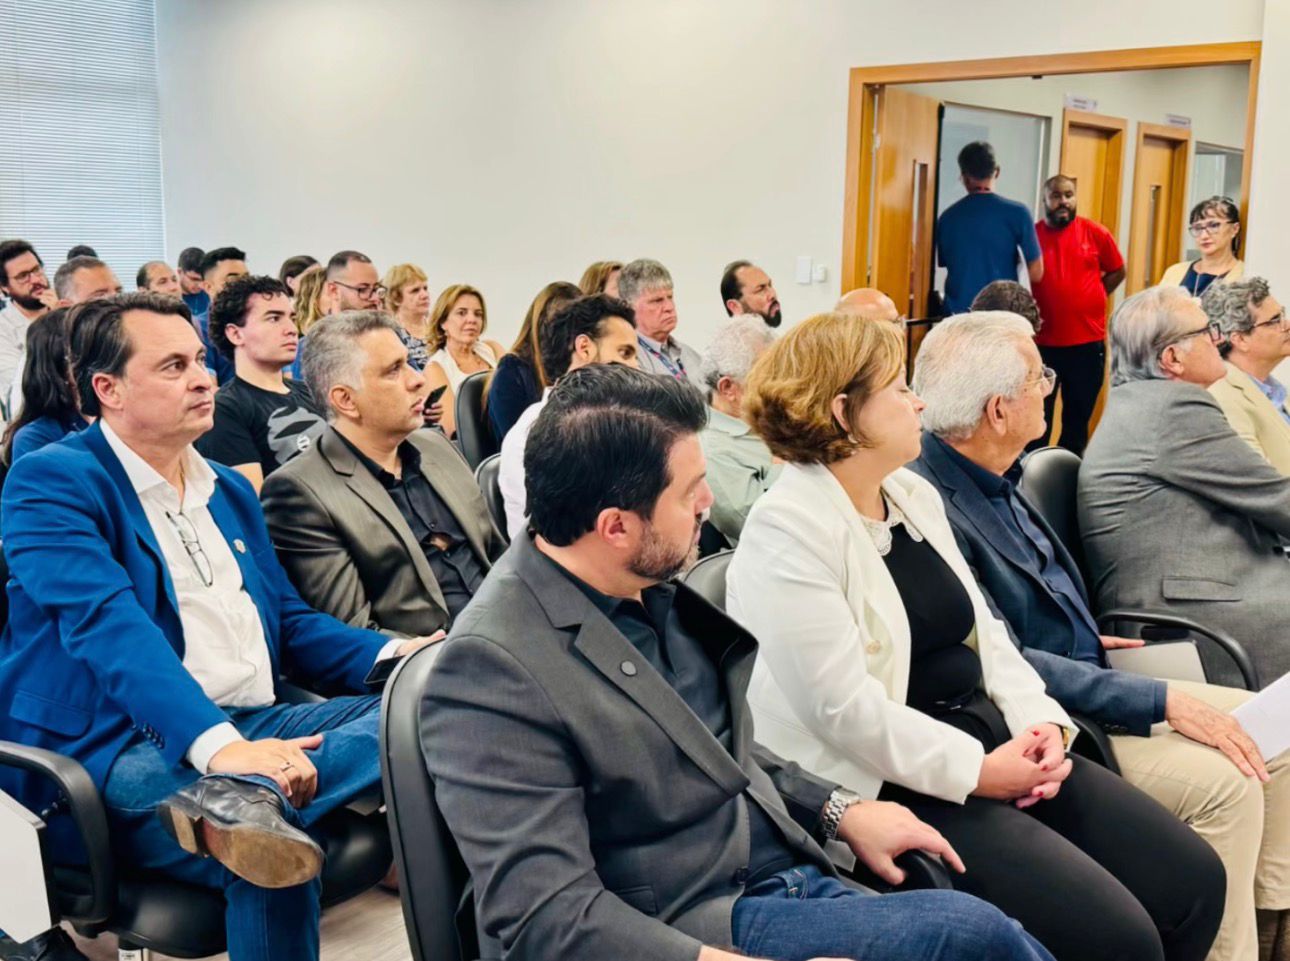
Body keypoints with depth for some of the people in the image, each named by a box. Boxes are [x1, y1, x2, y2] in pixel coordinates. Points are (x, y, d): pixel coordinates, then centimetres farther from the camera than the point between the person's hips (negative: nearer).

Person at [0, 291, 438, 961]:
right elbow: (109, 626, -20)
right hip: (119, 747, -9)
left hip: (253, 725, 9)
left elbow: (286, 619, 22)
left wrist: (395, 655, 1)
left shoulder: (229, 489, 20)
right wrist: (218, 745, -35)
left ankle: (245, 796, -40)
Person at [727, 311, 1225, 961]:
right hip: (894, 784, -9)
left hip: (993, 741, 9)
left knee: (1192, 878, 2)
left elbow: (983, 631, 14)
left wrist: (1041, 720, -2)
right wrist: (976, 772, -17)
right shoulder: (788, 531, -16)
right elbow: (844, 707, -21)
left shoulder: (914, 494, 12)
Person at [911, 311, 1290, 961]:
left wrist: (1082, 639, 7)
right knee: (1222, 779, -21)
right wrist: (1161, 701, -23)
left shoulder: (992, 479, 5)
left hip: (1085, 678, 10)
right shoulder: (931, 505, -25)